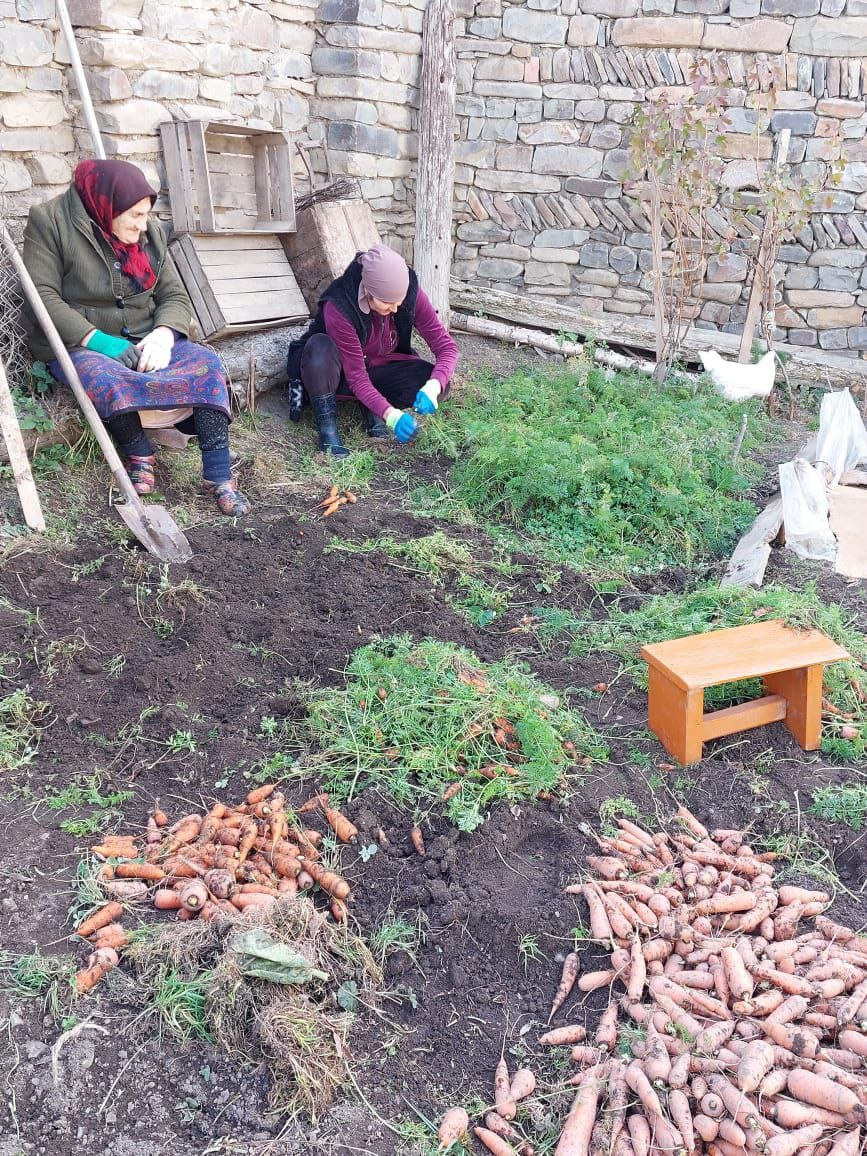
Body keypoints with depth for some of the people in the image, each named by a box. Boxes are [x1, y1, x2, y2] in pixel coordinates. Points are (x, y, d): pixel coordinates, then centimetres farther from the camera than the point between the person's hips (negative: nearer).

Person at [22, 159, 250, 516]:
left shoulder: (149, 232, 7)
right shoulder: (50, 221, -7)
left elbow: (175, 296, 5)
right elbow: (44, 297, -14)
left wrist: (163, 334, -18)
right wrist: (100, 341, -26)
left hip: (144, 340, 4)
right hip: (81, 345, -4)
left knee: (205, 362, -21)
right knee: (106, 379, -39)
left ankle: (218, 476, -24)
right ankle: (140, 457, -14)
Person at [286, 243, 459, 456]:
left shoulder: (411, 294, -22)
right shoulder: (338, 308, -33)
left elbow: (446, 346, -20)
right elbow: (356, 376, -31)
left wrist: (433, 387, -40)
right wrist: (390, 415, -45)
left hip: (379, 370, 4)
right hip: (340, 373, -3)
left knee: (439, 382, -23)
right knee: (320, 347, -39)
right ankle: (328, 432, -26)